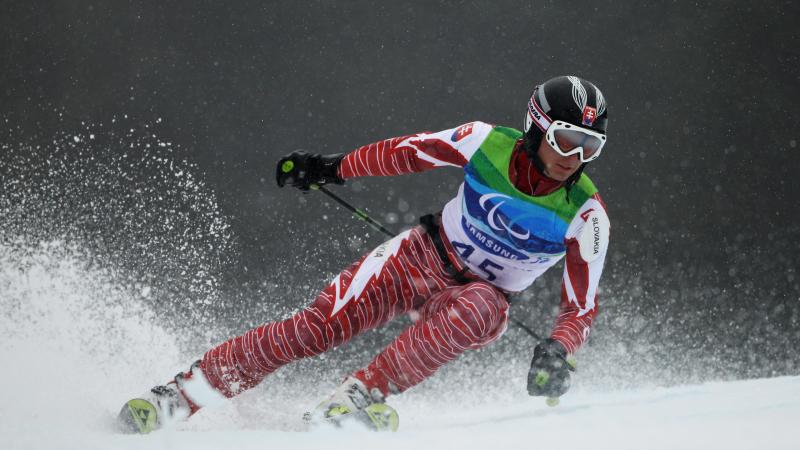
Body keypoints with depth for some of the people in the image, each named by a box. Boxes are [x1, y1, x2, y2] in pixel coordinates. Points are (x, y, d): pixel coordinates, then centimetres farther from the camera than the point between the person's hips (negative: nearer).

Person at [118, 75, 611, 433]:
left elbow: (582, 306, -16)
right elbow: (409, 151, 1)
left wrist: (559, 351, -36)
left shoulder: (586, 214, -19)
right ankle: (174, 396, -9)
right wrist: (334, 167, 7)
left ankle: (358, 397, -34)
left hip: (478, 296, -1)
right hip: (422, 254, 1)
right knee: (319, 325, -16)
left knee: (477, 310, -38)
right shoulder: (488, 142, -15)